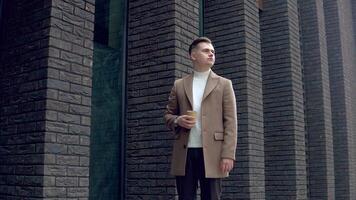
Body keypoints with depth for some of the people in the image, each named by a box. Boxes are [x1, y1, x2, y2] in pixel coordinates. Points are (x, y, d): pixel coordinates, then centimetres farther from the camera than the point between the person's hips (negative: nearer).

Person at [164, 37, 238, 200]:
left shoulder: (224, 84, 9)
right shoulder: (179, 85, 15)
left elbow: (230, 121, 2)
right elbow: (168, 115, 19)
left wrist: (228, 154, -9)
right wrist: (178, 120, -6)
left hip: (211, 153, -2)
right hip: (184, 153, 2)